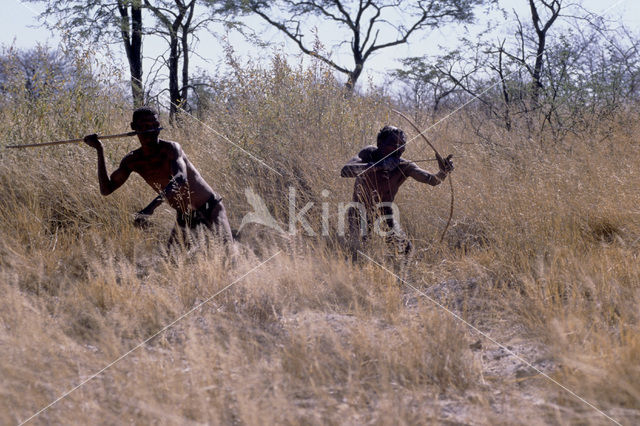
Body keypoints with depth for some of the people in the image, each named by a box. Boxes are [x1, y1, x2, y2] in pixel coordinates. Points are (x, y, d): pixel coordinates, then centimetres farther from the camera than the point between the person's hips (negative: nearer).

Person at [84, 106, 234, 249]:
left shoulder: (171, 148, -21)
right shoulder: (132, 160, -2)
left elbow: (180, 179, -40)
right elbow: (106, 189, 0)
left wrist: (151, 207, -54)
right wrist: (99, 150, -9)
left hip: (211, 207, -5)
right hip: (184, 217, 5)